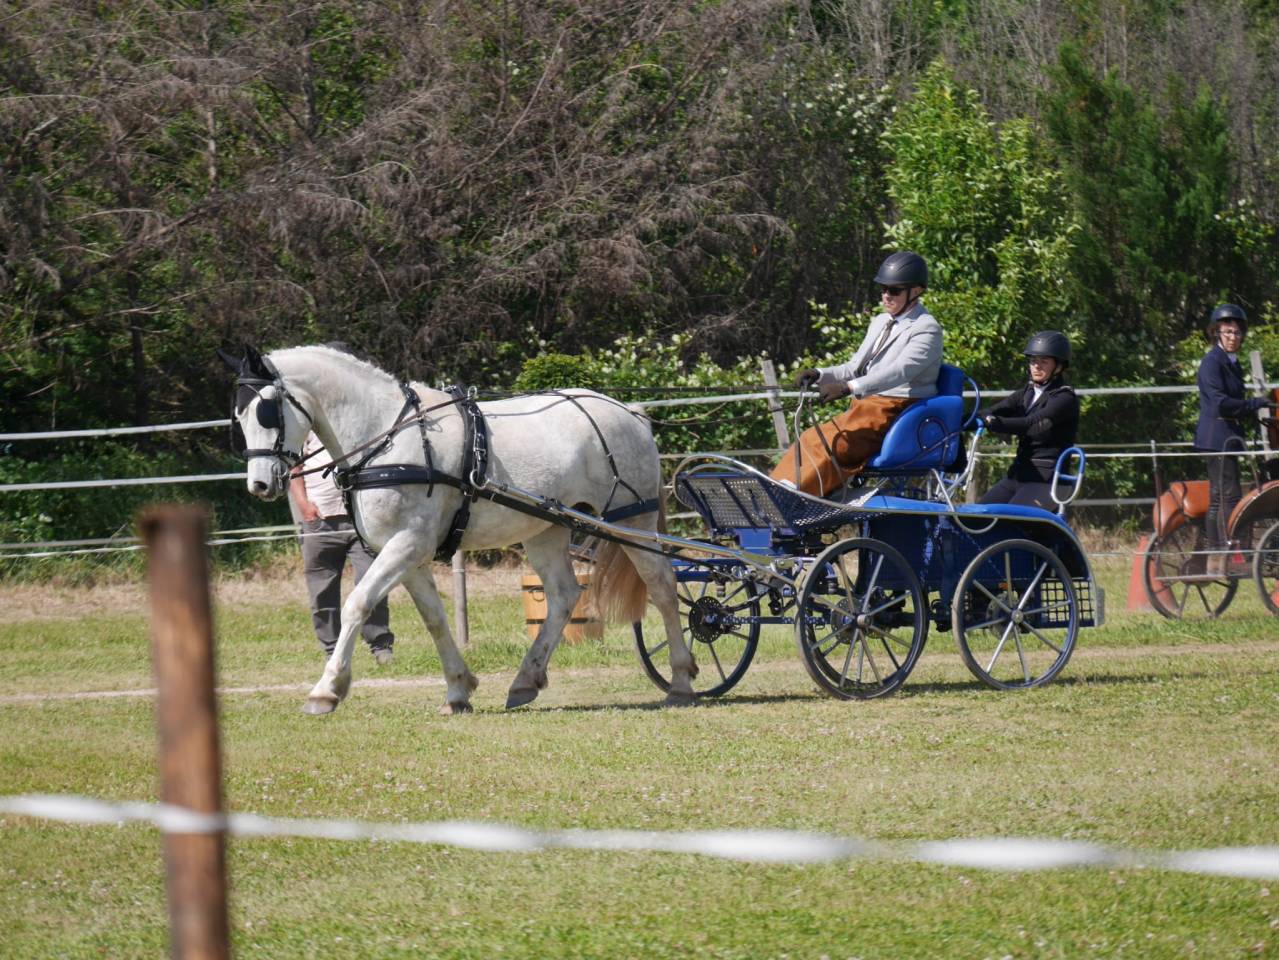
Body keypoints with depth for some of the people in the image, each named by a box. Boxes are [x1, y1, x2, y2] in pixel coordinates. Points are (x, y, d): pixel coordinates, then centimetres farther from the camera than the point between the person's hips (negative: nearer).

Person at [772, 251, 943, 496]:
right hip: (865, 407, 9)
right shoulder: (881, 323, 21)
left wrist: (849, 388, -36)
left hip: (896, 411, -9)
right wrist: (819, 375, 0)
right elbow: (855, 368, 21)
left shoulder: (926, 329, -8)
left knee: (830, 447, -27)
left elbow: (900, 371, -24)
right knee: (808, 441, -11)